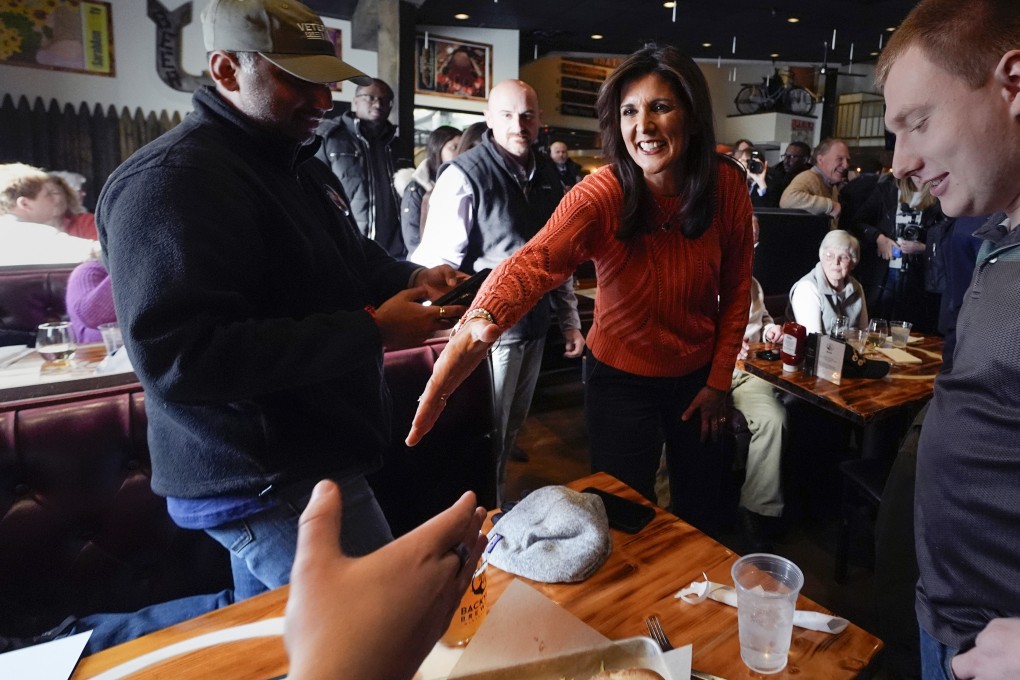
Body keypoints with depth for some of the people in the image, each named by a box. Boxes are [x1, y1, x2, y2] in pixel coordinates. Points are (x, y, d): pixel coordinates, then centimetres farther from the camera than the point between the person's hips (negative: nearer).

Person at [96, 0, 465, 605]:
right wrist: (372, 331, -28)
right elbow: (179, 358, -29)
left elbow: (355, 260, 24)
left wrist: (413, 278, 0)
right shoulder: (171, 182, -20)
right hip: (275, 487, -10)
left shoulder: (299, 163, 13)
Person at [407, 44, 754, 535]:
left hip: (698, 376, 4)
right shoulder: (600, 194, -25)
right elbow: (535, 260, -44)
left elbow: (736, 288, -2)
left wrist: (719, 380, -3)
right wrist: (481, 323, -65)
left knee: (699, 512, 24)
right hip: (622, 379, -3)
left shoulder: (727, 185, -14)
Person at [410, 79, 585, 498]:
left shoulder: (548, 174, 7)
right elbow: (437, 264, -17)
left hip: (535, 324, 7)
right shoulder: (465, 175, -13)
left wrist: (570, 320, 12)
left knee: (513, 428, 22)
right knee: (486, 437, 7)